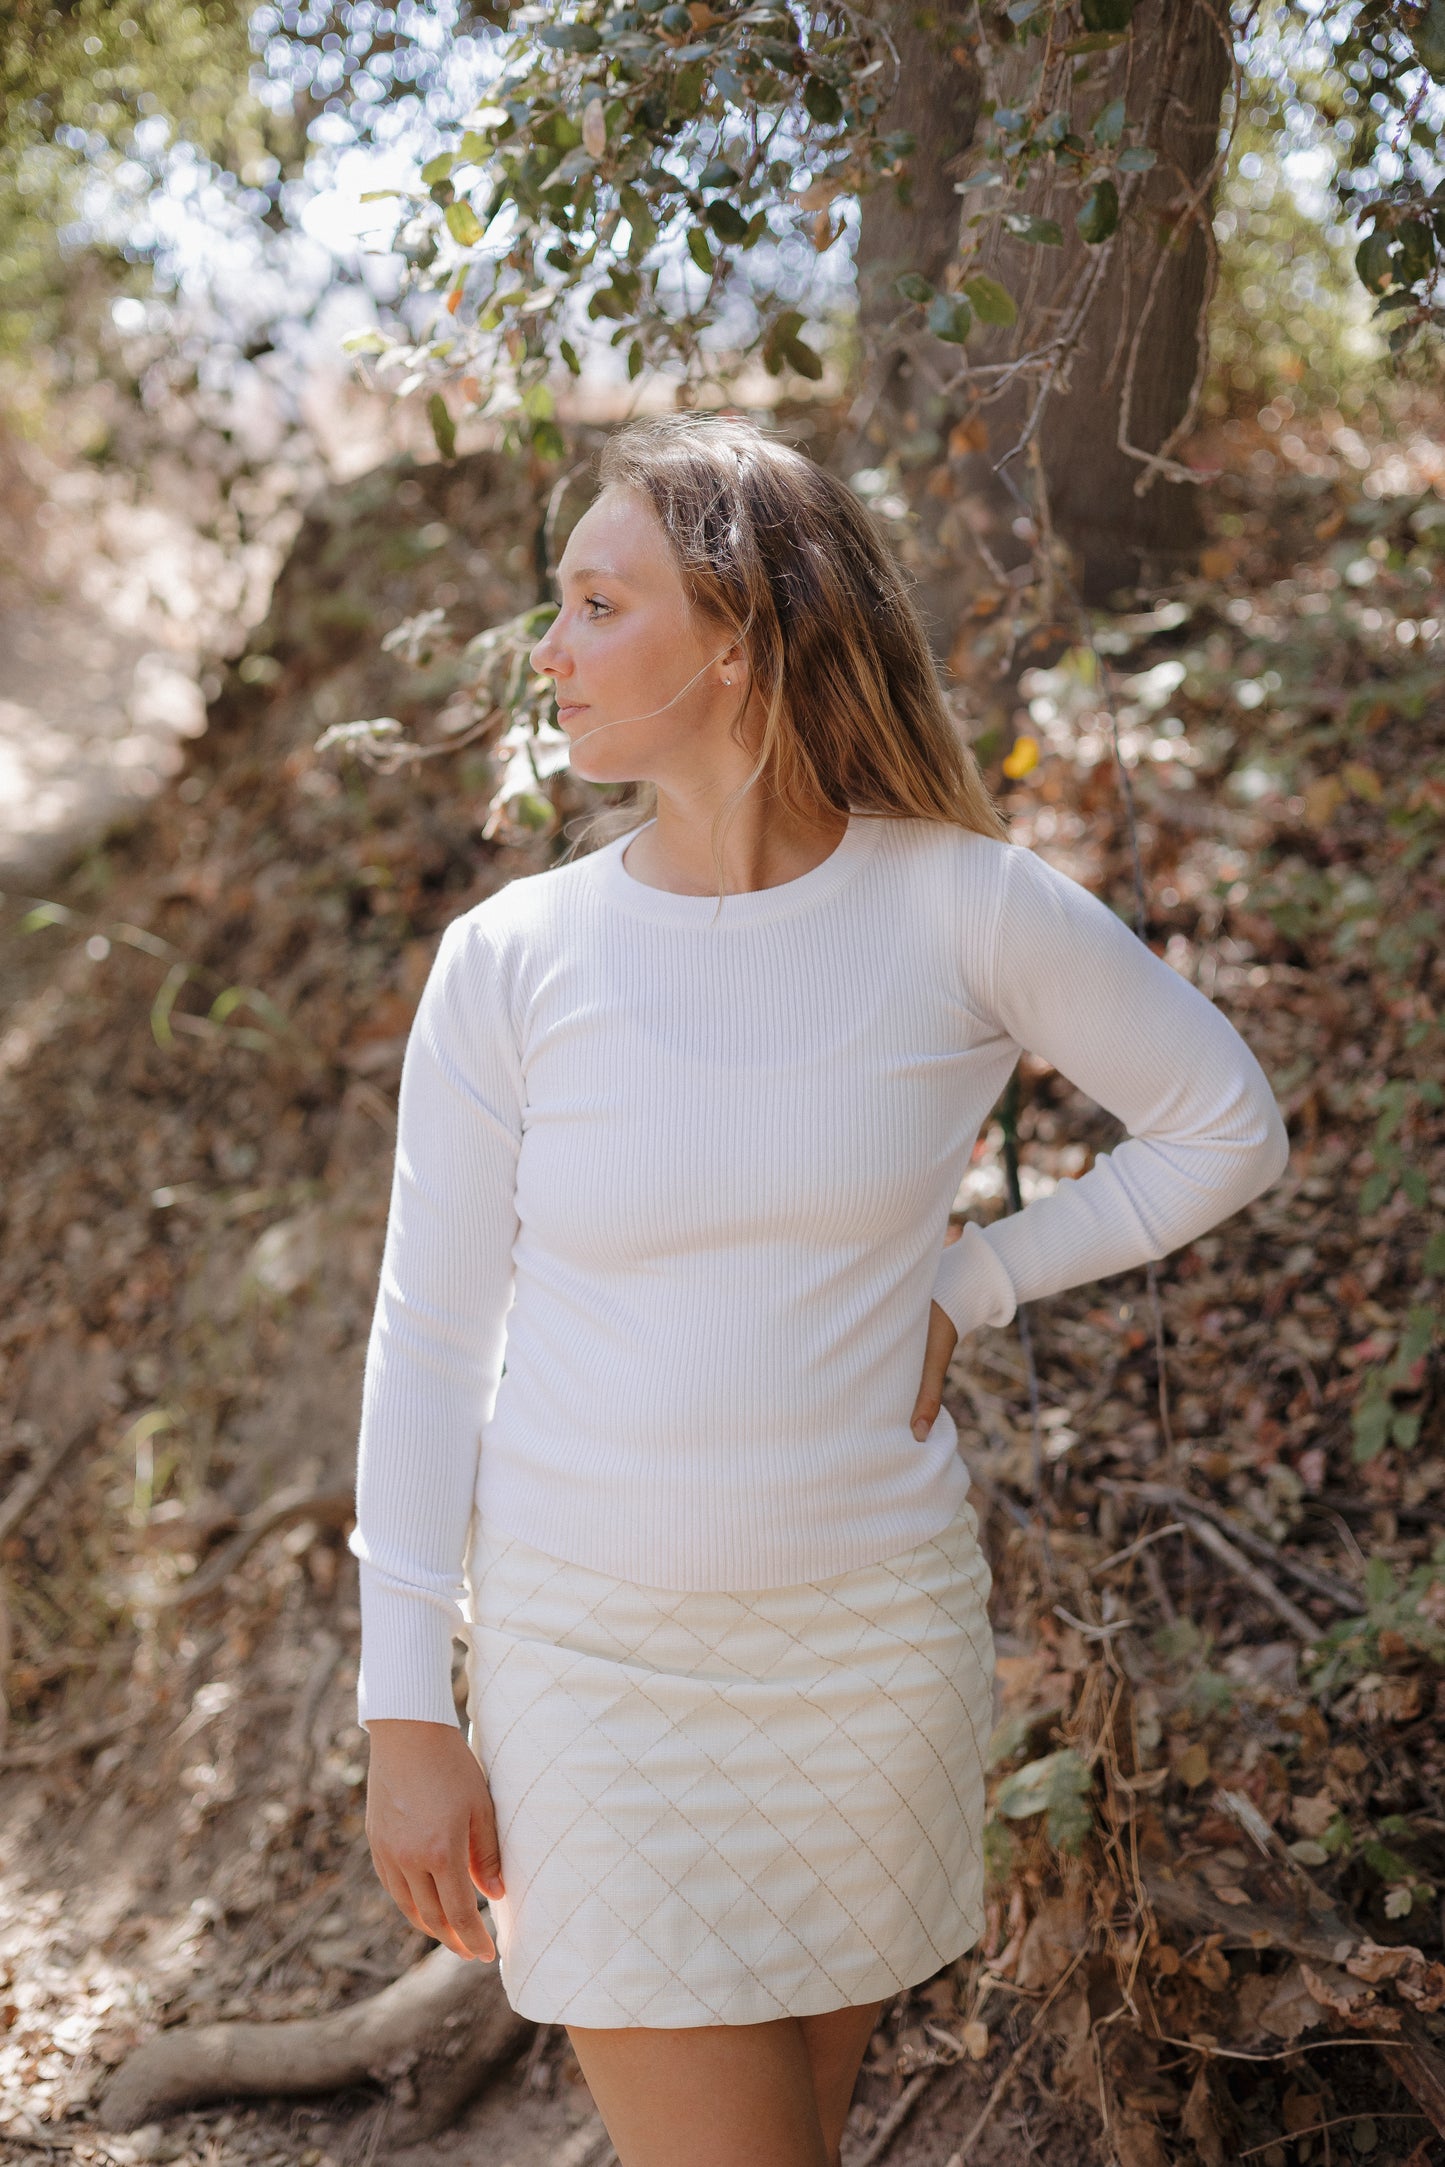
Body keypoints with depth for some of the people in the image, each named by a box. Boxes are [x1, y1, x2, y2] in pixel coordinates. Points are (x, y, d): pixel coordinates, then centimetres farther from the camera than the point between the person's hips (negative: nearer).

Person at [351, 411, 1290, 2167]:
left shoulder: (964, 912, -8)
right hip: (590, 1658, 0)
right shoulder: (509, 962, -7)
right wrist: (405, 1712, -3)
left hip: (874, 1641, 1)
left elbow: (1227, 1129, 6)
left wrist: (963, 1291, -3)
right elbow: (430, 1342, -2)